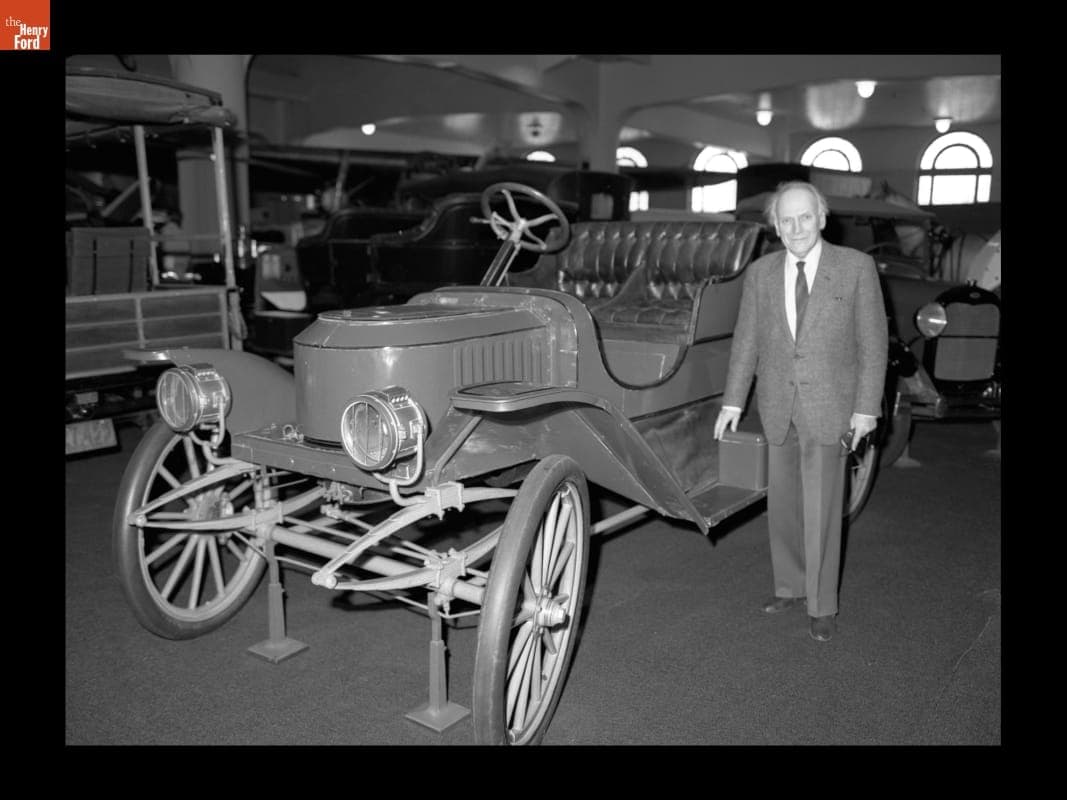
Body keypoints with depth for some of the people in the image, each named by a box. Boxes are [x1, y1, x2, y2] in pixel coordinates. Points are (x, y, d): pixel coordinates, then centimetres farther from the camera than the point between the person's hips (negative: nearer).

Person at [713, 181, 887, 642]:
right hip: (776, 407, 3)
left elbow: (872, 342, -3)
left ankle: (822, 606, 11)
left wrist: (866, 408, -7)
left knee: (820, 511, -3)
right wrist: (733, 402, 4)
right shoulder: (760, 273, 5)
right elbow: (746, 340, 7)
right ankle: (790, 587, 29)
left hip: (829, 406, -3)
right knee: (782, 505, 12)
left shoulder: (856, 268, -3)